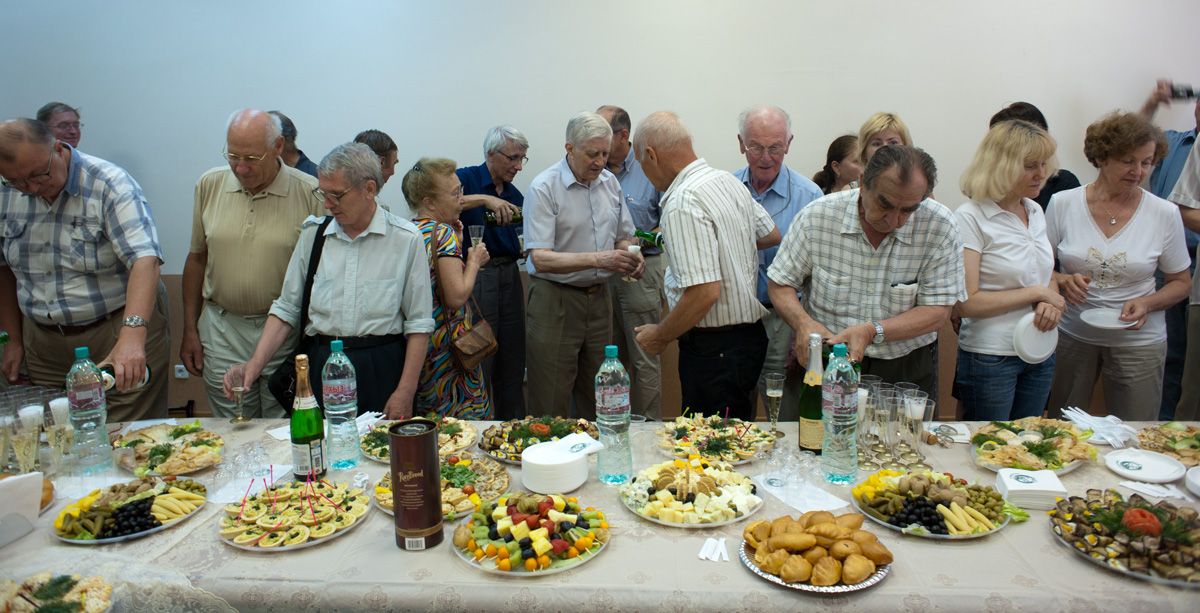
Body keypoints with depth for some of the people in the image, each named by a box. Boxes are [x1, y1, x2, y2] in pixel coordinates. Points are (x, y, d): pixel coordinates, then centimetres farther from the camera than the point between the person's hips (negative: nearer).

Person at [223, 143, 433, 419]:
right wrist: (255, 364, -1)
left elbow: (419, 323, -4)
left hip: (382, 371, -2)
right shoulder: (313, 233, 7)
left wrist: (405, 392, -9)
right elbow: (286, 309, 11)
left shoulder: (406, 238, -4)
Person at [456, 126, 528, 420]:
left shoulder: (514, 195, 14)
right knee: (478, 364, -1)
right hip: (475, 278, -6)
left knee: (512, 363, 11)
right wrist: (484, 199, -29)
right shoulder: (467, 179, -4)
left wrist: (527, 249, -2)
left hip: (509, 277, 6)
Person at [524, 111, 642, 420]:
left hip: (598, 298, 6)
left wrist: (631, 256, -6)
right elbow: (541, 258, -19)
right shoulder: (544, 187, -12)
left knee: (596, 402, 12)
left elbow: (623, 237, 18)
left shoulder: (609, 181, 8)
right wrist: (598, 259, -30)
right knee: (551, 408, 0)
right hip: (555, 300, -5)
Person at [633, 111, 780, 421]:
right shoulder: (729, 181, 7)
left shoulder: (682, 203, -22)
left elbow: (705, 292, -27)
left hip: (714, 348, -10)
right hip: (749, 334, 10)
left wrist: (660, 335, -12)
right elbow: (771, 234, 23)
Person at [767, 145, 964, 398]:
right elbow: (781, 284, -1)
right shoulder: (817, 217, -10)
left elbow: (937, 311, -8)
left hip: (905, 371, 2)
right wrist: (803, 322, -21)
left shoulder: (940, 226, -10)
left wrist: (873, 331, -23)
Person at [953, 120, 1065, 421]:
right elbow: (965, 303, -21)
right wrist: (1036, 293, -15)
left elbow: (1048, 277, 16)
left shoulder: (1035, 211, 8)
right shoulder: (969, 218, -15)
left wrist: (1050, 302, -7)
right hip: (990, 358, -7)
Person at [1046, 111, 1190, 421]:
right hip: (1072, 334, 0)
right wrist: (1063, 281, -19)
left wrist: (1146, 304, -13)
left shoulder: (1165, 214, -4)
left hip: (1138, 341, 0)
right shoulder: (1062, 204, -5)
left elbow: (1181, 282, 6)